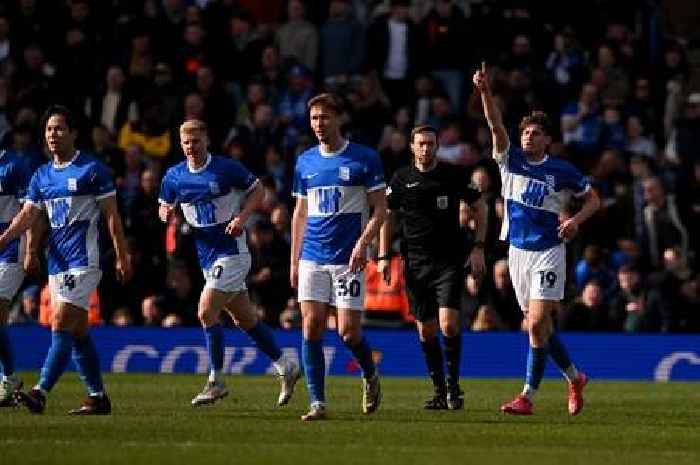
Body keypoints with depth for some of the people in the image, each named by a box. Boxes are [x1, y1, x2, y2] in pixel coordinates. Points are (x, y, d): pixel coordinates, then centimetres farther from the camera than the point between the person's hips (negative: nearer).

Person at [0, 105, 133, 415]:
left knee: (61, 325, -16)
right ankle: (98, 397, 13)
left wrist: (122, 257, -6)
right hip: (57, 261, 7)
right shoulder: (42, 176, 13)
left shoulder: (92, 169, -4)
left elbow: (111, 215, -3)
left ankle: (41, 392, -23)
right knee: (78, 332, 8)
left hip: (83, 261, -7)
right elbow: (27, 216, 8)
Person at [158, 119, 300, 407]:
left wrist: (241, 217, -16)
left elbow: (256, 191, -1)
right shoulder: (174, 176, 5)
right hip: (206, 256, 6)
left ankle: (216, 382, -7)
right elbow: (165, 207, 16)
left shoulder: (227, 168, -10)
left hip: (231, 251, -6)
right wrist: (166, 213, -8)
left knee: (206, 313, -15)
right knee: (244, 319, 11)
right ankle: (285, 368, 23)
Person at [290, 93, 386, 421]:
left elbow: (380, 209, -2)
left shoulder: (364, 159, -2)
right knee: (311, 328, -6)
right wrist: (294, 260, 12)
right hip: (313, 258, 4)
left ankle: (370, 375, 24)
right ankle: (317, 403, -3)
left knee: (348, 332, -6)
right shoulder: (305, 162, 11)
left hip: (348, 258, -4)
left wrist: (363, 243, -16)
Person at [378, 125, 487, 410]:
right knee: (426, 330, 4)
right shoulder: (402, 179, 4)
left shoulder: (454, 175, 0)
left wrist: (478, 248, 2)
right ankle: (439, 390, 15)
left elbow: (479, 208, 10)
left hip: (450, 261, -2)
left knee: (448, 324, -16)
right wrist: (384, 256, 5)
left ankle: (453, 384, 0)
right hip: (416, 263, 2)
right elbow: (385, 216, 13)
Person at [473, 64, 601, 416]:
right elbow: (495, 124, -11)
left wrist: (576, 220, -12)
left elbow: (593, 199, 7)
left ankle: (527, 397, -11)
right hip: (518, 251, 4)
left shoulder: (562, 171, -3)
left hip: (549, 252, -4)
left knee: (537, 324, -14)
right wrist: (484, 91, -25)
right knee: (538, 325, 10)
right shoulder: (511, 160, 3)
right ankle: (574, 378, 30)